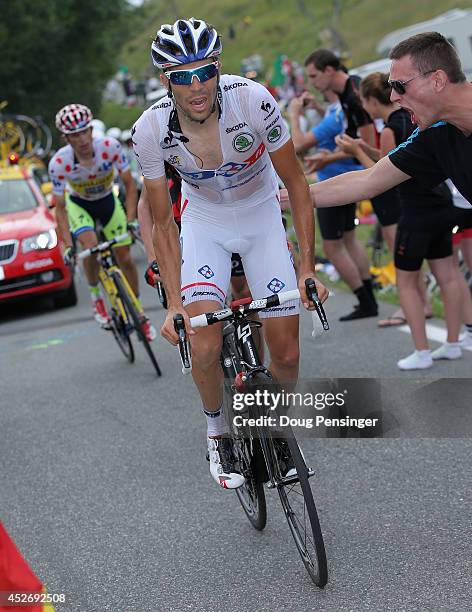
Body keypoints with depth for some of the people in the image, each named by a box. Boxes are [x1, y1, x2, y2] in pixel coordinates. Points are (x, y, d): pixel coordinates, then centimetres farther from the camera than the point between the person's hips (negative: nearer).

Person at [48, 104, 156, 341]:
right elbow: (60, 208, -21)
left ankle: (139, 314, 19)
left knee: (125, 258, 0)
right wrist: (68, 245, -27)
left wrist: (131, 220, -27)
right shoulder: (59, 163, -31)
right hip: (79, 205, -1)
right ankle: (95, 296, -2)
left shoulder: (110, 146, -31)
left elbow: (129, 184, -19)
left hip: (108, 201, 1)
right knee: (90, 245, -29)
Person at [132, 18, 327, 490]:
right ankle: (216, 429, 10)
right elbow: (162, 223, -13)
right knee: (204, 349, -19)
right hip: (204, 222, 0)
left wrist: (307, 270, -21)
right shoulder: (151, 129, -25)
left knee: (287, 356, -4)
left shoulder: (252, 100, -29)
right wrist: (174, 303, -19)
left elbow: (296, 183, -17)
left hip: (262, 216, 0)